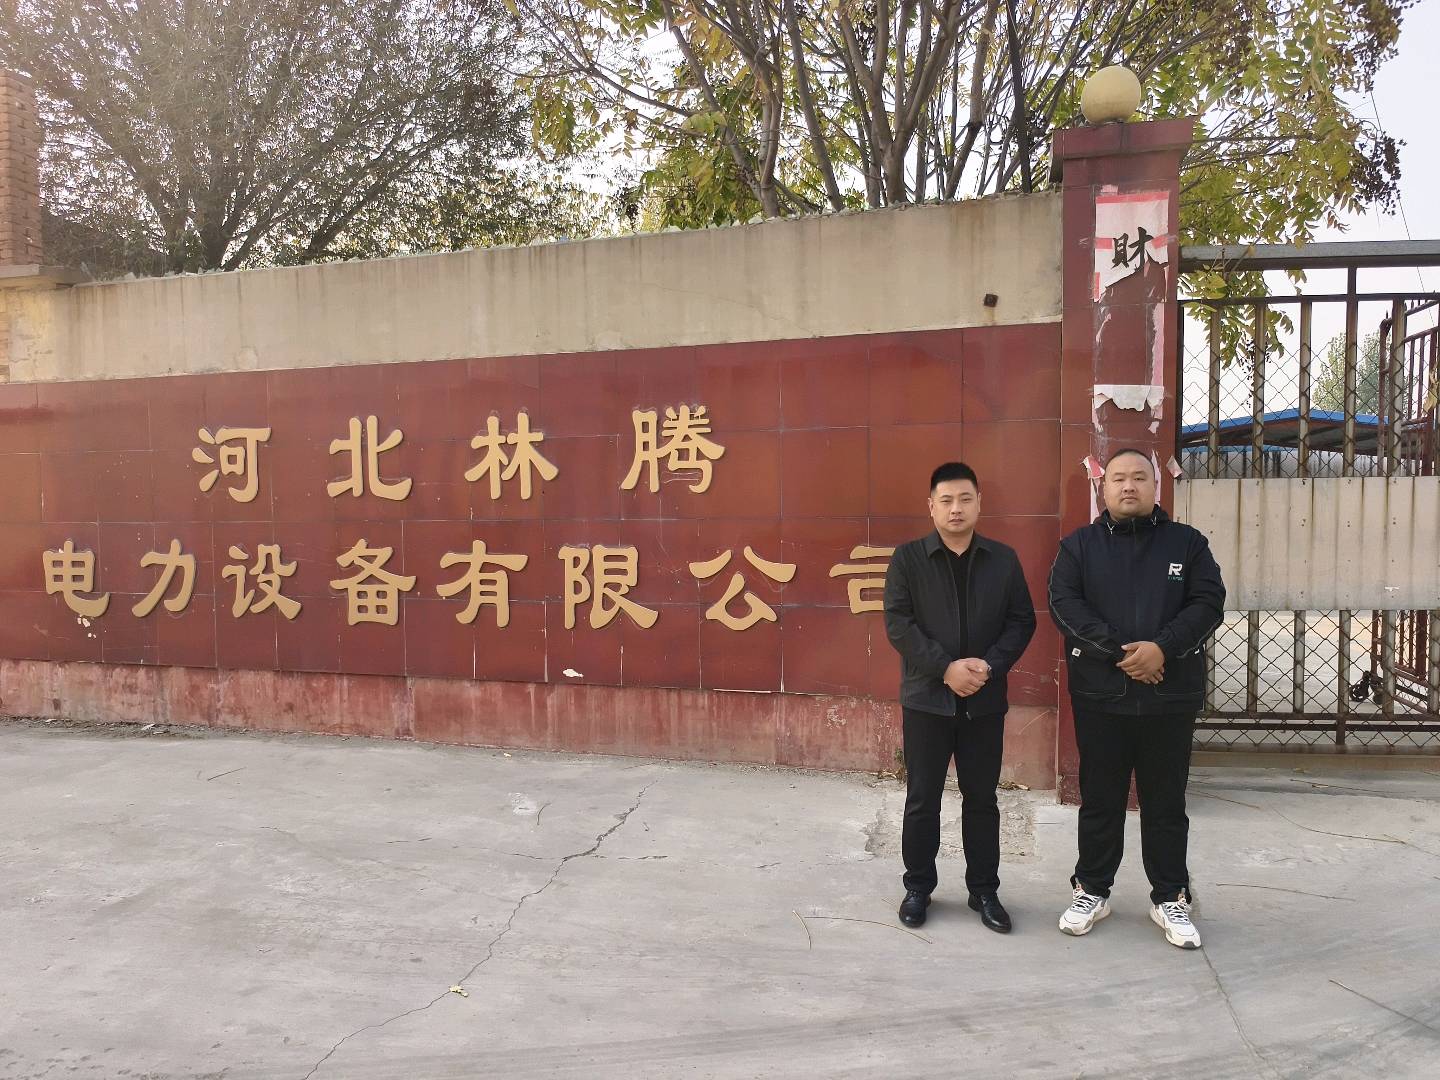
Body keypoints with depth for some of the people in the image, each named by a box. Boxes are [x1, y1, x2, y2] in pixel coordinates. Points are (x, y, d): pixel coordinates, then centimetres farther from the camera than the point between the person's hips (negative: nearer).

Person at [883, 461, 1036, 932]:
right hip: (926, 697, -1)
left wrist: (990, 666, -14)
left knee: (981, 798, 12)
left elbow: (1022, 620, 2)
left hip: (985, 701, 2)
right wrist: (946, 667, -18)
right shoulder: (908, 558, -3)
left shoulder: (1003, 559, 4)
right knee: (922, 799, 8)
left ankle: (984, 890, 26)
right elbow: (898, 623, -9)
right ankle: (918, 886, 24)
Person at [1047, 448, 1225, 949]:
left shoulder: (1187, 542, 6)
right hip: (1099, 696, 0)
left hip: (1171, 698, 1)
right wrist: (1119, 652, -18)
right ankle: (1091, 890, 25)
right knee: (1099, 800, 10)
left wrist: (1162, 647, -18)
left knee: (1166, 803, 11)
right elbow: (1064, 604, -8)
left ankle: (1171, 898, 25)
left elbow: (1208, 603, -2)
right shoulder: (1078, 545, 3)